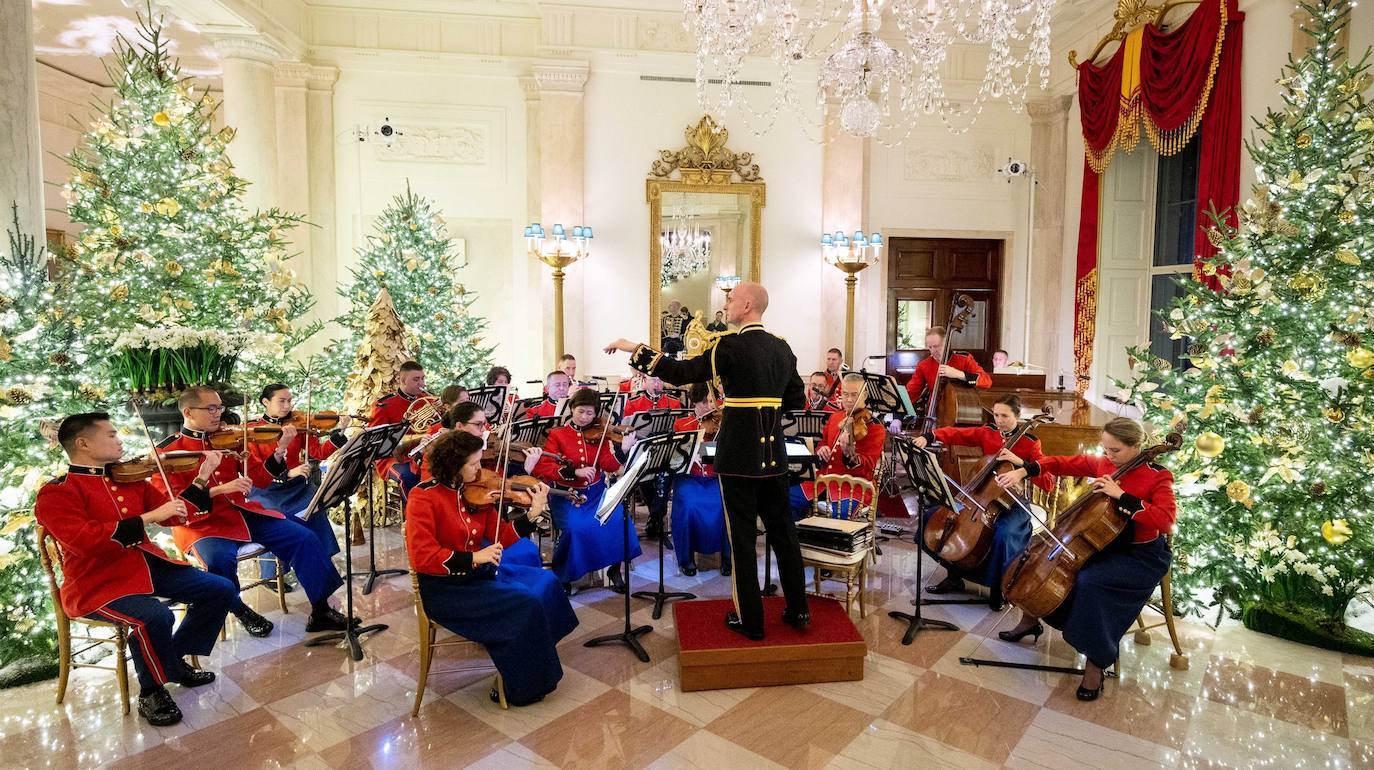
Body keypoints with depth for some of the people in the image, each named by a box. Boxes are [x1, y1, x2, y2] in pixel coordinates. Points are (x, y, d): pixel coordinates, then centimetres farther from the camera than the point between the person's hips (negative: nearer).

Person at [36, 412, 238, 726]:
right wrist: (148, 518, -28)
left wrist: (202, 478, 6)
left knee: (221, 591, -2)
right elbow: (85, 541, -26)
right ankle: (152, 691, -6)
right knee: (154, 617, -35)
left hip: (148, 565, 7)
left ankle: (175, 658, 17)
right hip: (98, 583, -7)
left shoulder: (129, 479, 10)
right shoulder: (56, 494, -10)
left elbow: (172, 515, 16)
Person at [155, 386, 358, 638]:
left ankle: (321, 611, -2)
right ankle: (240, 611, -4)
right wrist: (220, 489, -27)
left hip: (243, 512, 5)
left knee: (304, 538, -10)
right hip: (201, 523, -4)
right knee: (220, 559, -36)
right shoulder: (166, 451, -3)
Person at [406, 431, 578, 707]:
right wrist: (474, 558, -29)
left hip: (479, 572, 7)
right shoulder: (423, 497, -15)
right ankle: (521, 688, 1)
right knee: (525, 604, -19)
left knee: (544, 582, -3)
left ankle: (539, 671, 9)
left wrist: (532, 514, -10)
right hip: (445, 586, -7)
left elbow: (500, 538, 3)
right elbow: (422, 557, -22)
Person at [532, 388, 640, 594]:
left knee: (617, 519, -24)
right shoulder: (557, 434, 0)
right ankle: (562, 575, -4)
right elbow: (543, 468, -10)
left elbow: (609, 466, -7)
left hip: (596, 492, 2)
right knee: (574, 527, -30)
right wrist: (574, 471, -23)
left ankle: (615, 568, -2)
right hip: (567, 494, -2)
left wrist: (622, 450, -26)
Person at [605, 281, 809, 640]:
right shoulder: (782, 347, 8)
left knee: (742, 536, 5)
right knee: (783, 530, 15)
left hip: (739, 455, -6)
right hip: (774, 454, 6)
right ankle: (798, 611, 25)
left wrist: (635, 349, -9)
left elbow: (680, 373, -16)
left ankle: (750, 620, 15)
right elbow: (797, 399, 13)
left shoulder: (731, 345, -12)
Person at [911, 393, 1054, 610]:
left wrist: (1021, 463, -29)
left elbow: (1048, 482, -16)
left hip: (1012, 505, -5)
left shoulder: (1030, 443, -8)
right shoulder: (986, 433, 4)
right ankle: (954, 576, 9)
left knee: (1003, 535, -37)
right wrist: (930, 436, -21)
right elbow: (956, 434, -2)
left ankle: (997, 589, -8)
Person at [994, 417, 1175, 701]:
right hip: (1103, 543, 7)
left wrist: (1121, 495, -32)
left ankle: (1095, 663, -16)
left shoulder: (1157, 476, -15)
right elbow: (1064, 463, 0)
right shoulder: (1102, 464, 0)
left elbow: (1165, 521, -29)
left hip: (1141, 556, -7)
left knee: (1089, 582, -33)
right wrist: (1024, 470, -14)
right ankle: (1030, 621, 20)